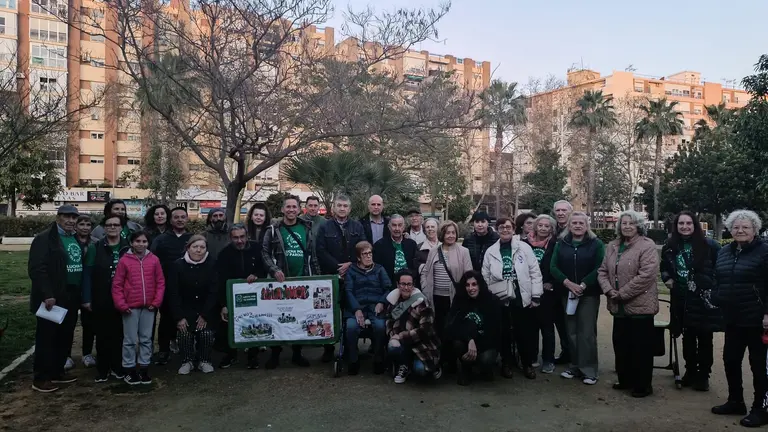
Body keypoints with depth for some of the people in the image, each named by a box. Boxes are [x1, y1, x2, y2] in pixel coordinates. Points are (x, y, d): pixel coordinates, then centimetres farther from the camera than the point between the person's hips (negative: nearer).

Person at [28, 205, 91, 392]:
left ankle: (57, 372, 26)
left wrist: (82, 294, 11)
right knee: (46, 338, 1)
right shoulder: (44, 239, -9)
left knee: (65, 337, 14)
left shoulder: (76, 239, 14)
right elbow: (36, 269, -16)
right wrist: (47, 295, -22)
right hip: (52, 298, -7)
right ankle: (41, 378, 9)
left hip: (71, 298, 7)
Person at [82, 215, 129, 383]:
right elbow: (88, 273, -2)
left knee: (119, 334, 7)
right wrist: (87, 298, -7)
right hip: (101, 300, 0)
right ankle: (102, 369, 18)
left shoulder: (128, 247, 2)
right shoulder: (96, 248, 0)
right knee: (103, 335, 7)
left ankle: (117, 367, 20)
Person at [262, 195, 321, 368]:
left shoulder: (306, 228, 7)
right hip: (281, 280, -2)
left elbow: (313, 253, 9)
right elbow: (265, 253, -3)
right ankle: (275, 353, 15)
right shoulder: (274, 229, -1)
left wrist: (316, 275, 6)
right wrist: (274, 270, -17)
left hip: (303, 279, 2)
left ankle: (297, 353, 20)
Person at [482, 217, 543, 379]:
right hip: (500, 299, 1)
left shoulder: (524, 247, -1)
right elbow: (485, 277, 6)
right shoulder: (490, 251, 4)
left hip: (522, 298, -1)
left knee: (525, 333, 6)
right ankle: (506, 363, 26)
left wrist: (536, 296, -6)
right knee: (504, 333, 10)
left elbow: (535, 272, -2)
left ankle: (527, 364, 23)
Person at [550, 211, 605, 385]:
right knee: (571, 331, 9)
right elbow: (553, 267, -1)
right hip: (567, 293, 3)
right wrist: (568, 283, -15)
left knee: (587, 332, -3)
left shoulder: (596, 244, 0)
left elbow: (599, 268, -9)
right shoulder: (561, 244, 7)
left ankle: (589, 370, 5)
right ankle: (575, 366, 20)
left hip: (589, 293, -3)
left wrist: (583, 285, -18)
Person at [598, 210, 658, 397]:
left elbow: (646, 275, -20)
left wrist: (622, 293, -18)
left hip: (640, 305, -7)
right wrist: (609, 290, -9)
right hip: (618, 306, 7)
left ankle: (643, 385, 17)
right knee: (621, 344, 15)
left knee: (641, 347, 3)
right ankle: (625, 380, 31)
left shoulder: (647, 246, -10)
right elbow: (603, 271, 10)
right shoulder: (612, 246, 11)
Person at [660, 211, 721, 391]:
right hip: (682, 299, 3)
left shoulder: (709, 245, -8)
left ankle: (703, 375, 18)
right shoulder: (670, 247, 5)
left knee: (704, 339, 6)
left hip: (704, 298, -3)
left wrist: (714, 287, -11)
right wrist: (667, 279, 3)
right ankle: (690, 371, 27)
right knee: (687, 337, 13)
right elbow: (664, 267, 20)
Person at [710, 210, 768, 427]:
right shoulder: (724, 252, 11)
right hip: (733, 318, 6)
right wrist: (717, 305, 12)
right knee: (730, 359, 12)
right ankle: (735, 401, 27)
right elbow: (718, 282, 17)